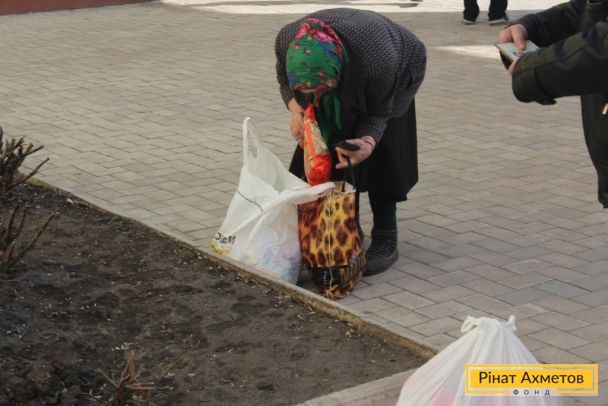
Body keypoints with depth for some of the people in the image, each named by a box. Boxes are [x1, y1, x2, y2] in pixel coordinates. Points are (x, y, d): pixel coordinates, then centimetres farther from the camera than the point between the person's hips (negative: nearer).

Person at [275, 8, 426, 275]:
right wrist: (296, 111, -30)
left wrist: (368, 142, -45)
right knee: (333, 147, -4)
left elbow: (379, 113, -26)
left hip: (395, 69, -4)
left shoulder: (378, 62, -46)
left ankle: (386, 241, -5)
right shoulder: (287, 41, -36)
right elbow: (284, 79, -12)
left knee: (379, 156, -15)